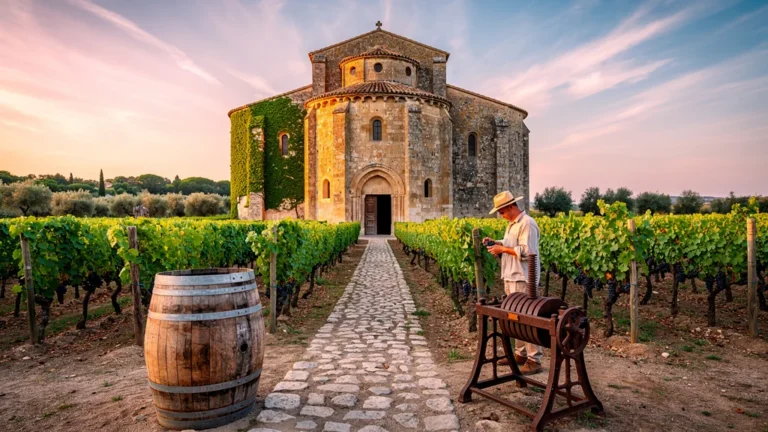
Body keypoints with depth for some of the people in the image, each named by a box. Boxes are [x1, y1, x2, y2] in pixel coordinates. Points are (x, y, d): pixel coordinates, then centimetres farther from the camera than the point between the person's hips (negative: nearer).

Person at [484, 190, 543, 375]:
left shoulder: (527, 223, -16)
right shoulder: (512, 224, 16)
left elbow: (526, 252, -23)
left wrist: (502, 249, -17)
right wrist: (495, 242, 6)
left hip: (523, 280, -10)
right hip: (511, 278, 10)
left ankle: (534, 360, 3)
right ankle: (520, 354, 26)